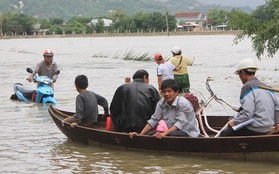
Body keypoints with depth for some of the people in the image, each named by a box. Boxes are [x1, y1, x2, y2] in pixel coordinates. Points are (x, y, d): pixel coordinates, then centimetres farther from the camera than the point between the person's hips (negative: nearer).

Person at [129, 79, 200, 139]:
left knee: (171, 134, -35)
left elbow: (180, 123, -25)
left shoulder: (183, 103, -16)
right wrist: (140, 135, -11)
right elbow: (154, 120, 1)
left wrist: (164, 133, -38)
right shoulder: (161, 103, 3)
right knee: (151, 134, -15)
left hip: (188, 133, -6)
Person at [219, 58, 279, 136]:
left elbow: (247, 112, -22)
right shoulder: (267, 87, 13)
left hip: (255, 130, -9)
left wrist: (234, 122, -10)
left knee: (224, 133, 1)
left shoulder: (247, 87, -12)